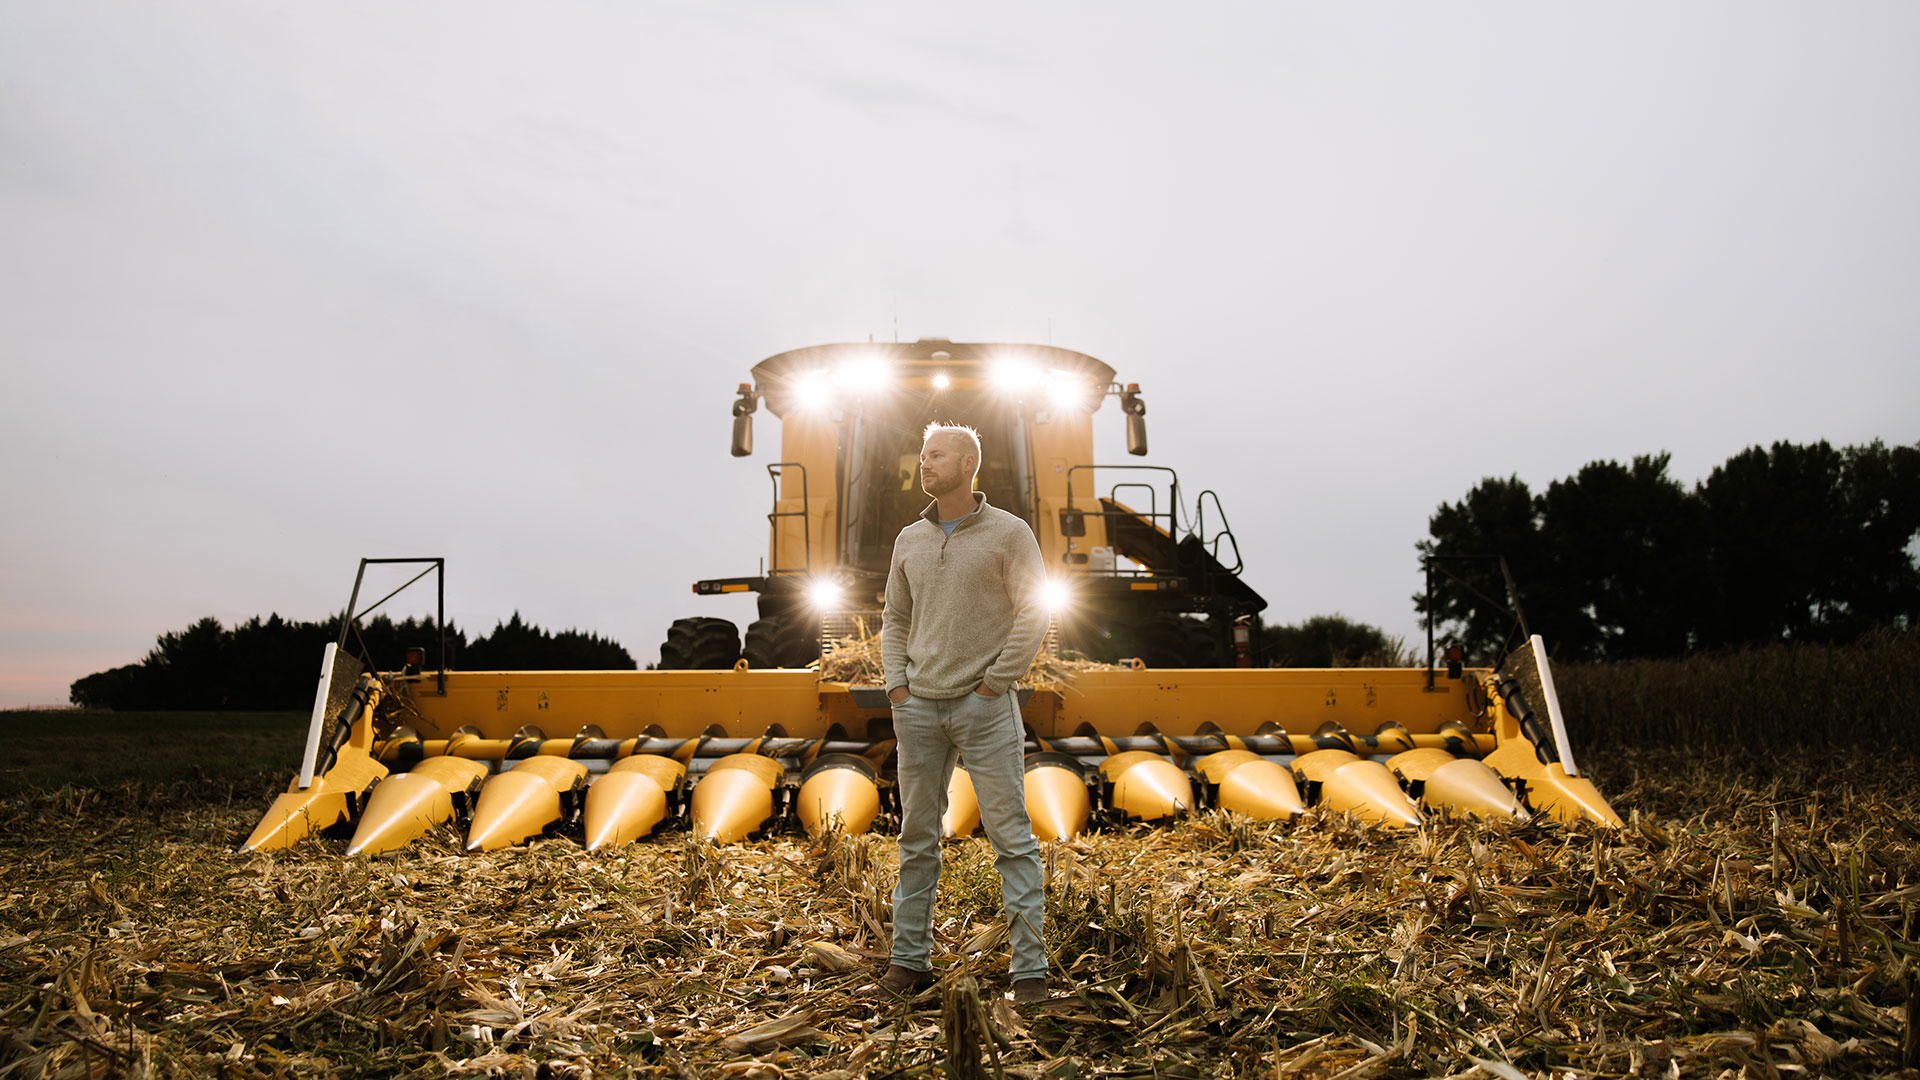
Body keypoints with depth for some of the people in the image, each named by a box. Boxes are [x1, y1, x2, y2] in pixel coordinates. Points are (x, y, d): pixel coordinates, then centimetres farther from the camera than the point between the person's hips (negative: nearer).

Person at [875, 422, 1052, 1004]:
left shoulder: (1009, 533, -3)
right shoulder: (909, 540, 12)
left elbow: (1033, 614, -7)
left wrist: (995, 682, -10)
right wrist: (896, 682, 5)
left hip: (985, 704, -5)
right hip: (918, 707, 5)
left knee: (1011, 835, -4)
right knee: (917, 836, 10)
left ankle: (1029, 966, 3)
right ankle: (910, 959, 20)